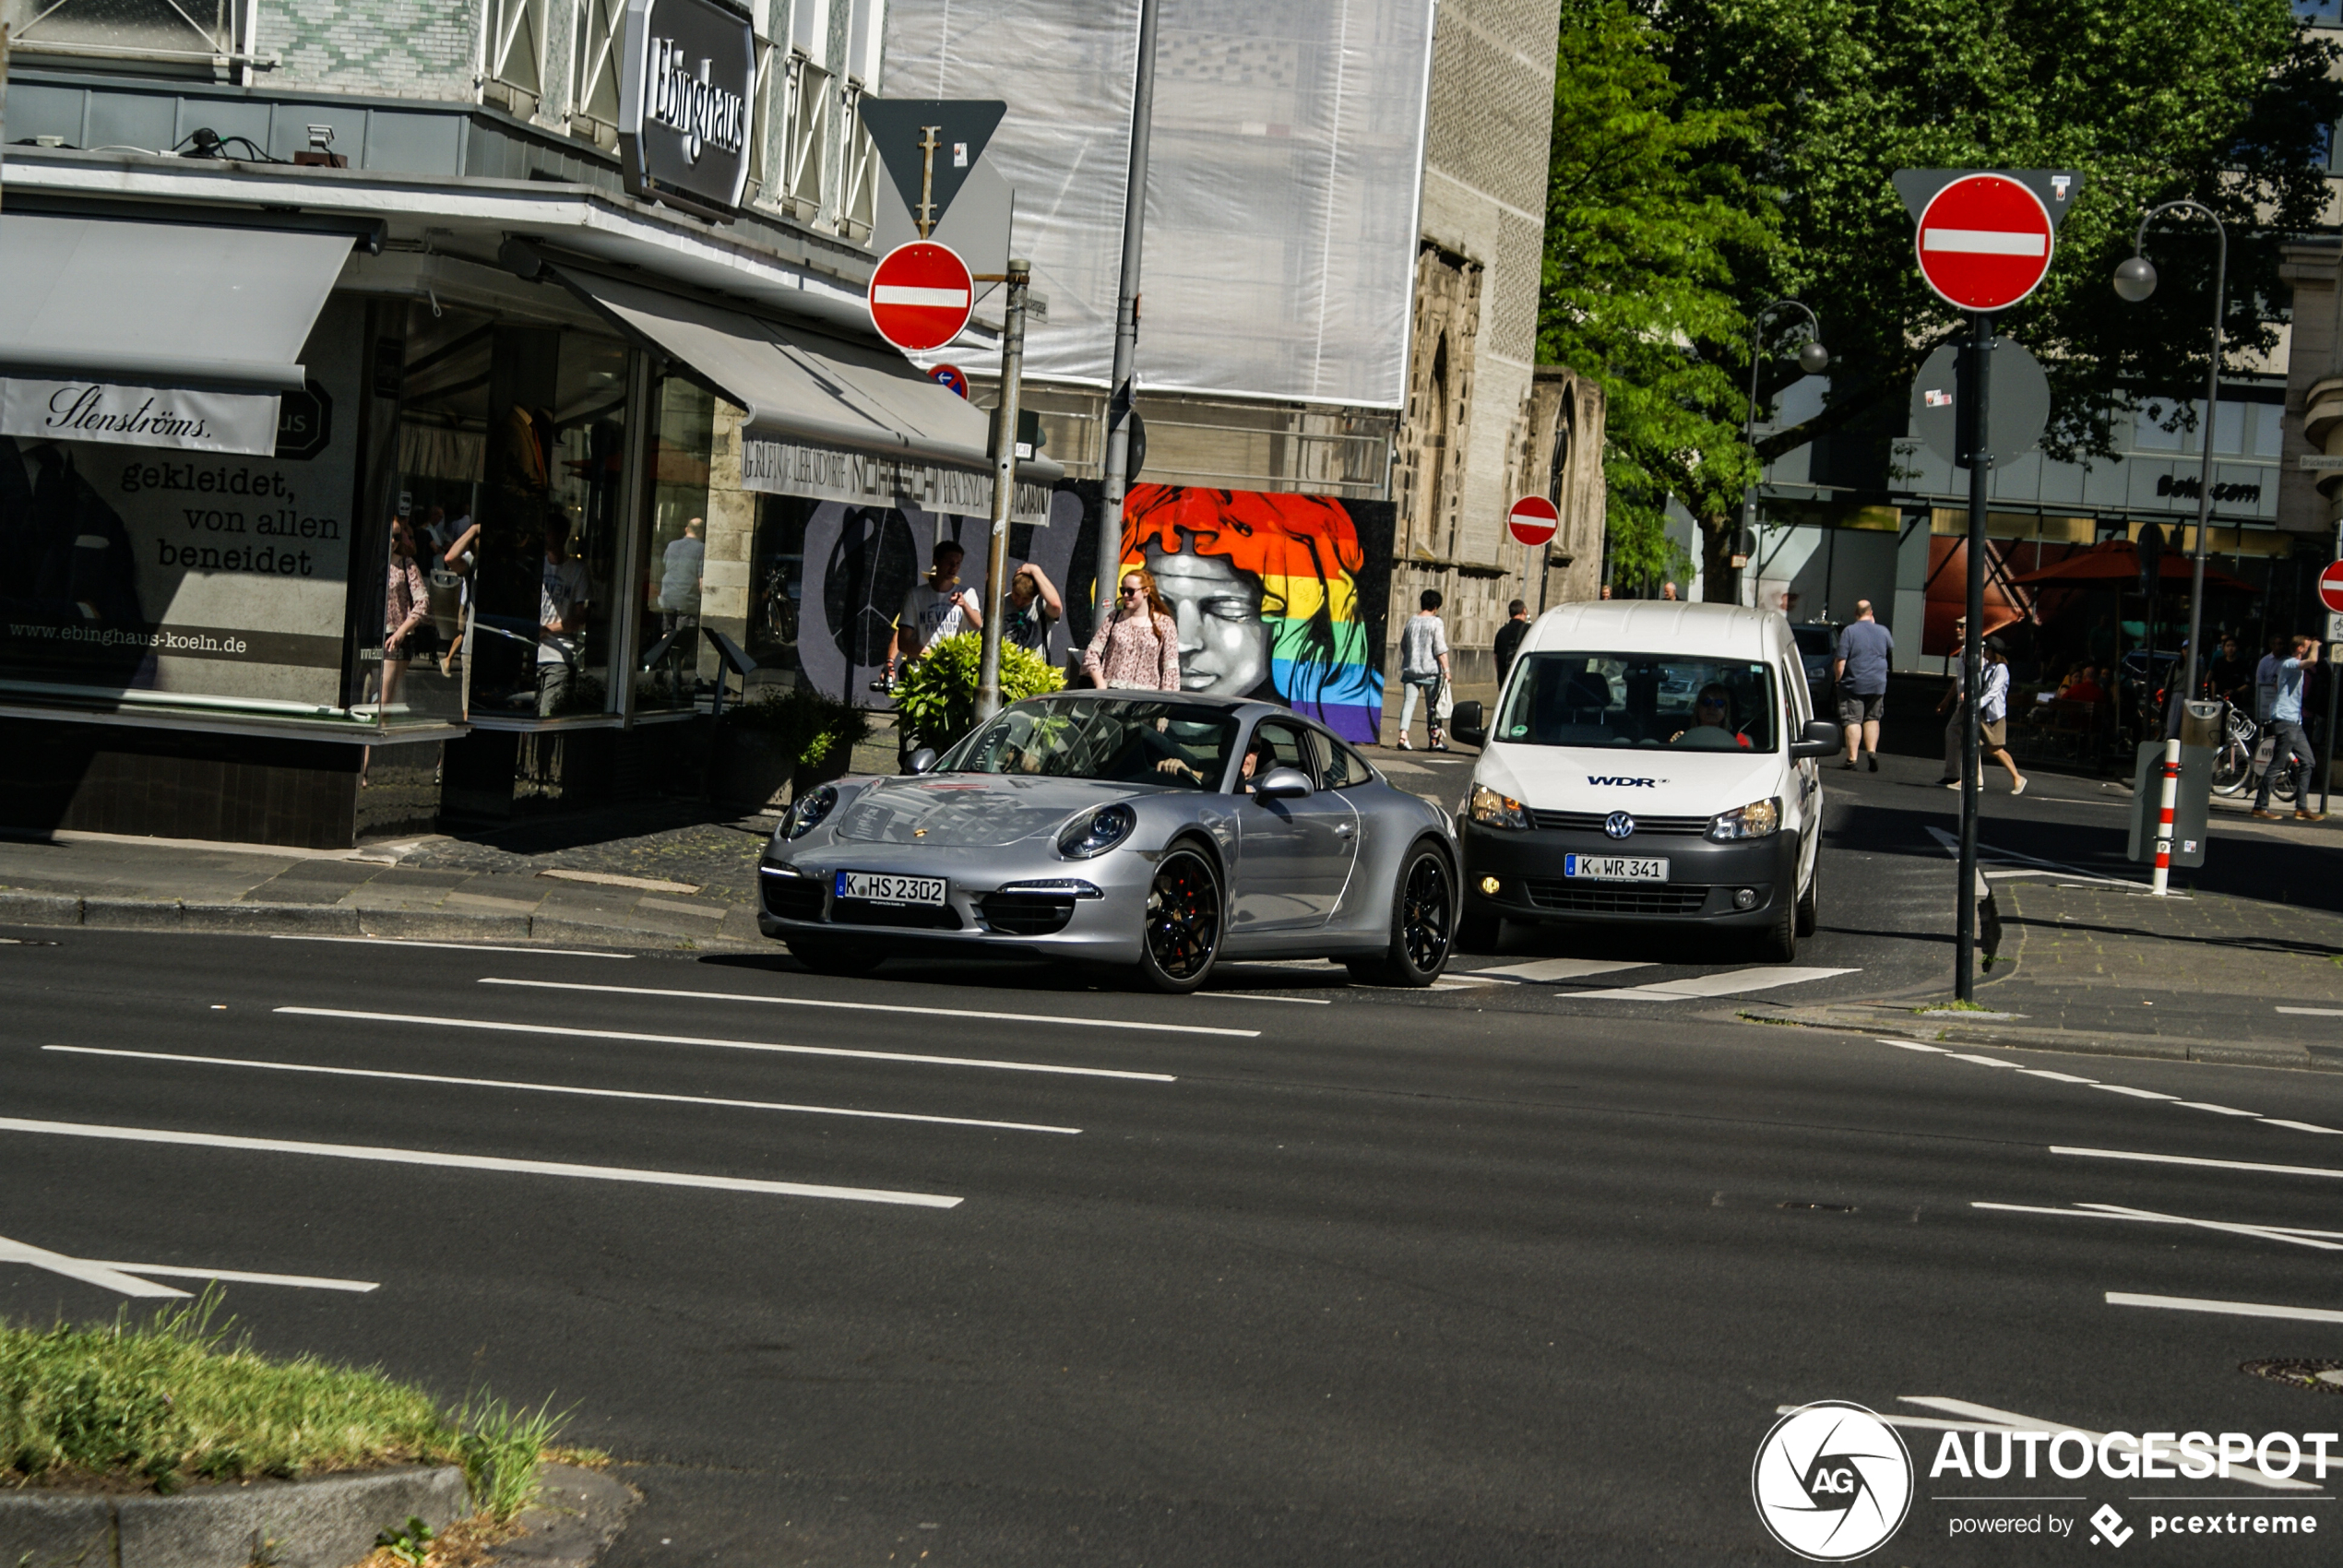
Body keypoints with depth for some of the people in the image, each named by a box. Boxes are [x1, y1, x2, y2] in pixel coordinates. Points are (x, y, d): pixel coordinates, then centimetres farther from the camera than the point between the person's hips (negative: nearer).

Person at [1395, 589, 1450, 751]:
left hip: (1410, 669, 4)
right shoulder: (1435, 623, -7)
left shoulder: (1411, 621, 8)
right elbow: (1440, 650, -12)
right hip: (1430, 670, -4)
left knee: (1409, 701, -1)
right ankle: (1435, 739, 14)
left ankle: (1403, 734, -16)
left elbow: (1403, 646, 17)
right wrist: (1446, 670, -10)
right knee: (1432, 706, 7)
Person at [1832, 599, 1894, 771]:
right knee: (1872, 718, 17)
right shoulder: (1883, 631, 3)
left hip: (1854, 684, -4)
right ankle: (1872, 750, 2)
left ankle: (1851, 758, -5)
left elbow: (1841, 661, -13)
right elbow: (1891, 648, 25)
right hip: (1878, 685, 4)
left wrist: (1837, 679, 1)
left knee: (1853, 721, -2)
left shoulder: (1849, 632, -9)